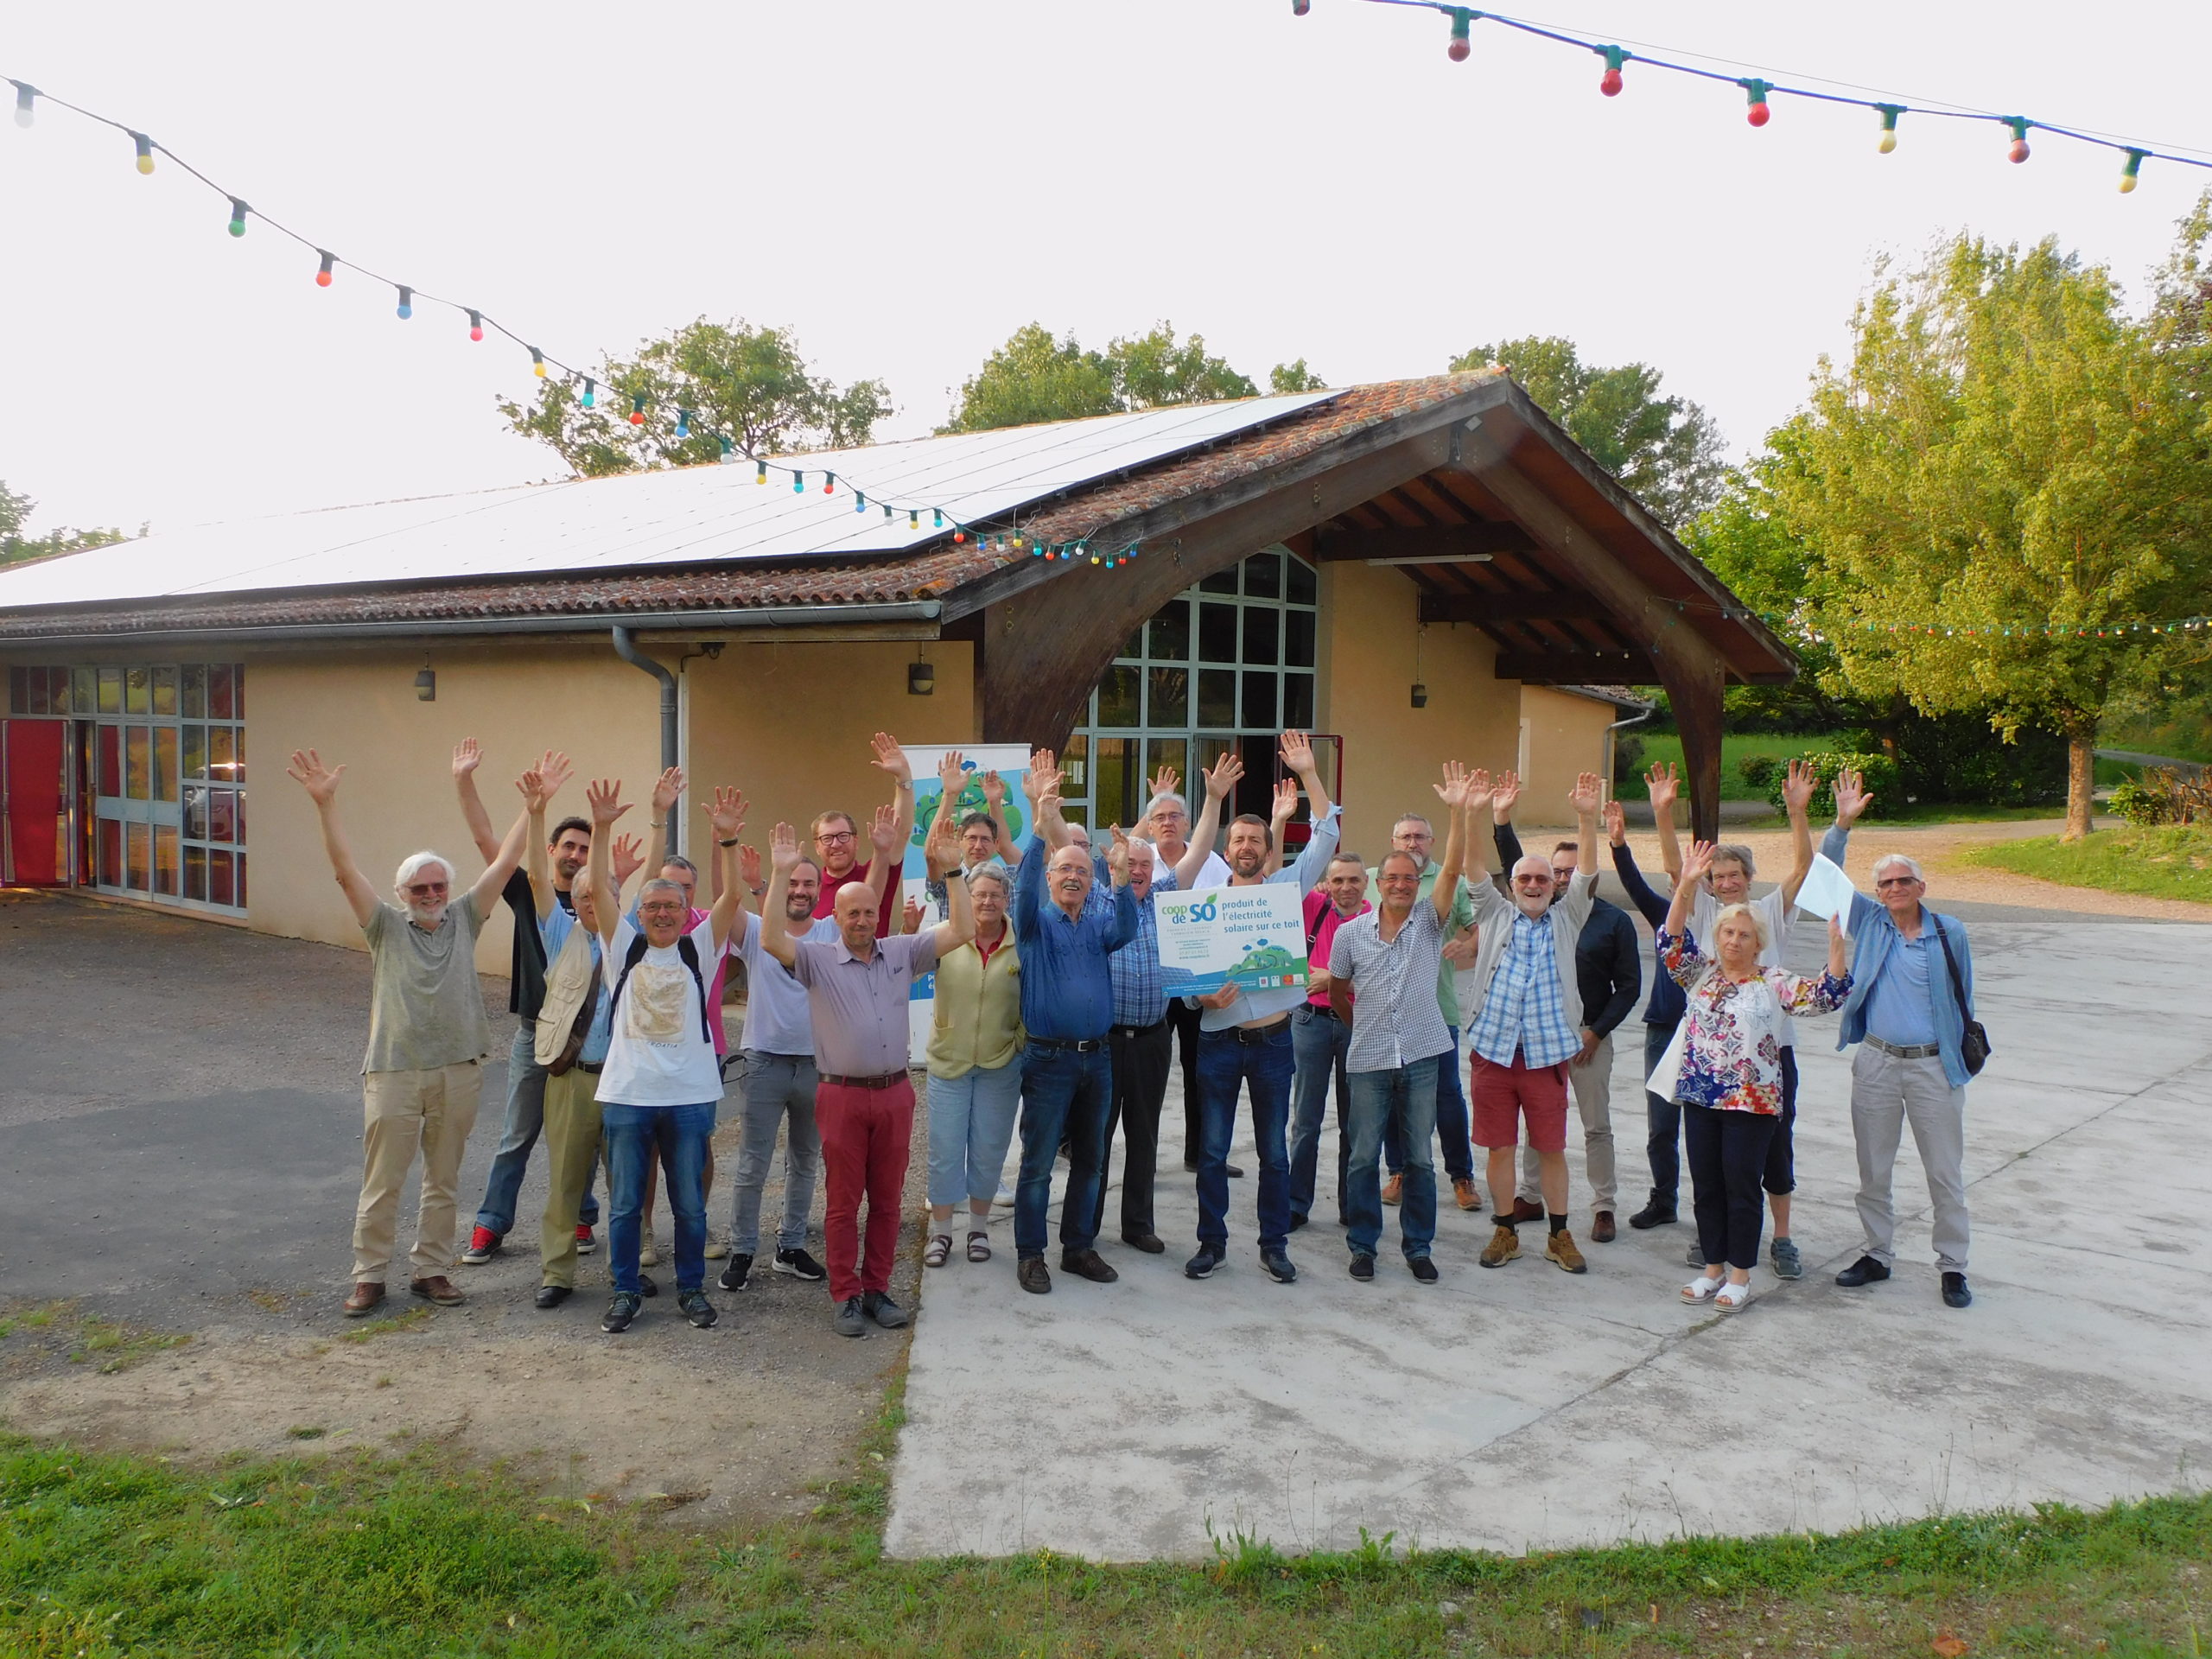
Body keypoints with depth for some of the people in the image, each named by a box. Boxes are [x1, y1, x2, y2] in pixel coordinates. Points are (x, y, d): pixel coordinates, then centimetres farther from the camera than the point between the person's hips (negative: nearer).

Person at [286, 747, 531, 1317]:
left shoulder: (464, 919, 7)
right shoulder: (386, 925, 1)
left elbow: (506, 862, 3)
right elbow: (345, 870, -9)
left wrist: (531, 808, -3)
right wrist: (324, 803, -19)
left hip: (458, 1071, 2)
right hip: (393, 1071, -2)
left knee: (443, 1181, 11)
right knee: (381, 1184, 3)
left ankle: (430, 1270, 23)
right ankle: (369, 1277, 15)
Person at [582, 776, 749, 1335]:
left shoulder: (699, 949, 3)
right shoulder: (625, 947, 5)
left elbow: (731, 897, -9)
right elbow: (599, 887, -4)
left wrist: (727, 839, -21)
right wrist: (601, 828, -16)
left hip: (690, 1095, 0)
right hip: (627, 1094, 1)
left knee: (690, 1203, 9)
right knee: (623, 1203, 8)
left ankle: (691, 1288, 23)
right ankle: (626, 1290, 22)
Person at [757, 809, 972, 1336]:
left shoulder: (901, 952, 7)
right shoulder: (817, 958, -1)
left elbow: (962, 931, 1)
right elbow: (771, 940, -19)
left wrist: (951, 871, -8)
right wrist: (780, 874, -24)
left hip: (894, 1093, 3)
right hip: (843, 1096, -3)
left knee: (887, 1199, 11)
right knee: (843, 1203, 5)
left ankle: (877, 1288, 22)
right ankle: (845, 1296, 15)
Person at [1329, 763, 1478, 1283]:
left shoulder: (1430, 922, 1)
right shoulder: (1350, 933, 2)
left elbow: (1452, 870, -13)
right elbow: (1337, 991, 15)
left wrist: (1458, 811, -22)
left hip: (1422, 1057, 0)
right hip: (1369, 1060, 0)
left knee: (1419, 1158, 7)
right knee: (1363, 1157, 5)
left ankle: (1418, 1247, 19)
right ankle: (1363, 1245, 18)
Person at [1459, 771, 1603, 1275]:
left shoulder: (1566, 919, 9)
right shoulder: (1496, 915, 9)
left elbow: (1586, 874, -1)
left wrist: (1586, 818, -14)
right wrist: (1473, 815, -15)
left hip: (1547, 1054, 0)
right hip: (1492, 1051, 0)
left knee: (1552, 1148, 6)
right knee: (1500, 1147, 7)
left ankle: (1559, 1236, 19)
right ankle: (1505, 1232, 20)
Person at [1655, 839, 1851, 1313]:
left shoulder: (1774, 983, -1)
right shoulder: (1700, 972, 6)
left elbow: (1827, 995, -10)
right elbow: (1671, 941, -8)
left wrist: (1836, 942, -21)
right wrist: (1685, 886, -18)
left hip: (1752, 1102, -4)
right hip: (1700, 1099, 4)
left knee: (1742, 1187, 2)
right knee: (1706, 1186, 10)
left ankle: (1740, 1276, 14)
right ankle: (1714, 1268, 23)